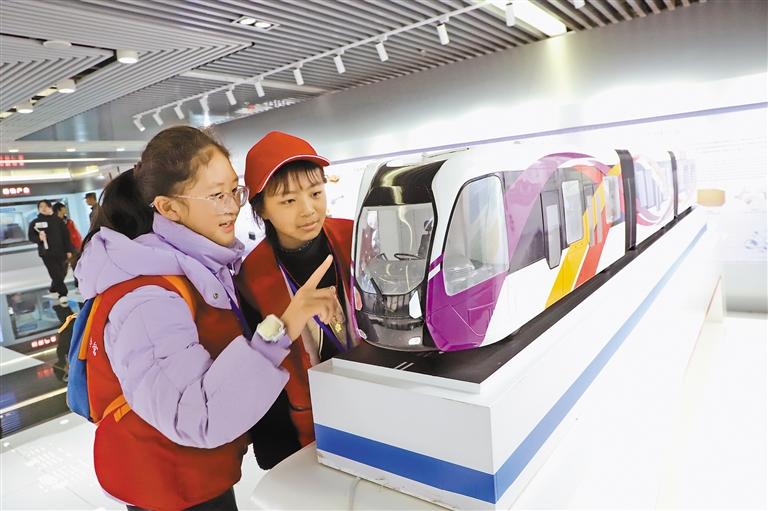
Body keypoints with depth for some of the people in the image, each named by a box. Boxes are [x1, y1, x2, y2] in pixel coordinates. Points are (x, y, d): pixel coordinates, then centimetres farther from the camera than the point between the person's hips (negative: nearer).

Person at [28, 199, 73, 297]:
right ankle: (63, 294, -7)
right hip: (46, 253, -2)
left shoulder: (57, 220, 6)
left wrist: (69, 250, 0)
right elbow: (31, 237, 4)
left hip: (61, 252, 2)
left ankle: (53, 289, 33)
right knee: (56, 275, -9)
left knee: (62, 273, 8)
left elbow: (66, 236, 5)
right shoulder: (35, 223, 5)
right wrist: (39, 238, -18)